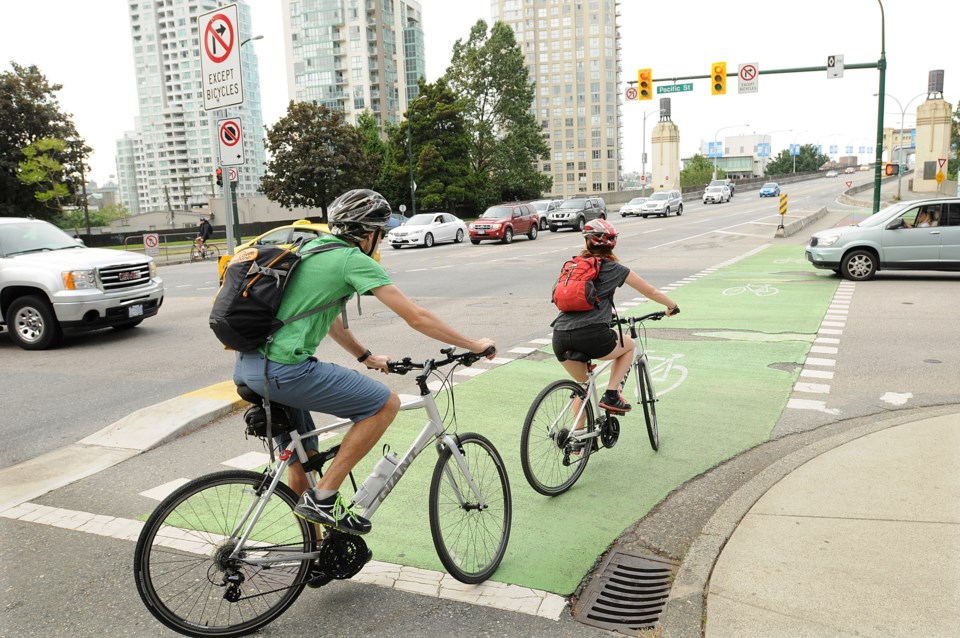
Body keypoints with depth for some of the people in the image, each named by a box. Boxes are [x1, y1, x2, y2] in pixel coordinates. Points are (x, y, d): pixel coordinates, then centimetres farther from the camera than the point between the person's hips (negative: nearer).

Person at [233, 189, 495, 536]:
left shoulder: (311, 249, 20)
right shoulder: (354, 260, -7)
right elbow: (417, 317, -8)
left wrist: (366, 357, 38)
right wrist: (474, 345, 3)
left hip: (246, 368, 10)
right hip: (284, 370, -10)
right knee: (386, 403, -3)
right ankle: (324, 498, -1)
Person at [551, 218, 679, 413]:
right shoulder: (614, 269, 8)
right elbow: (650, 292, 18)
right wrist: (672, 306, 37)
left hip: (559, 337, 5)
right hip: (590, 335, -4)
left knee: (583, 383, 29)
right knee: (629, 345, 27)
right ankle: (611, 396, 14)